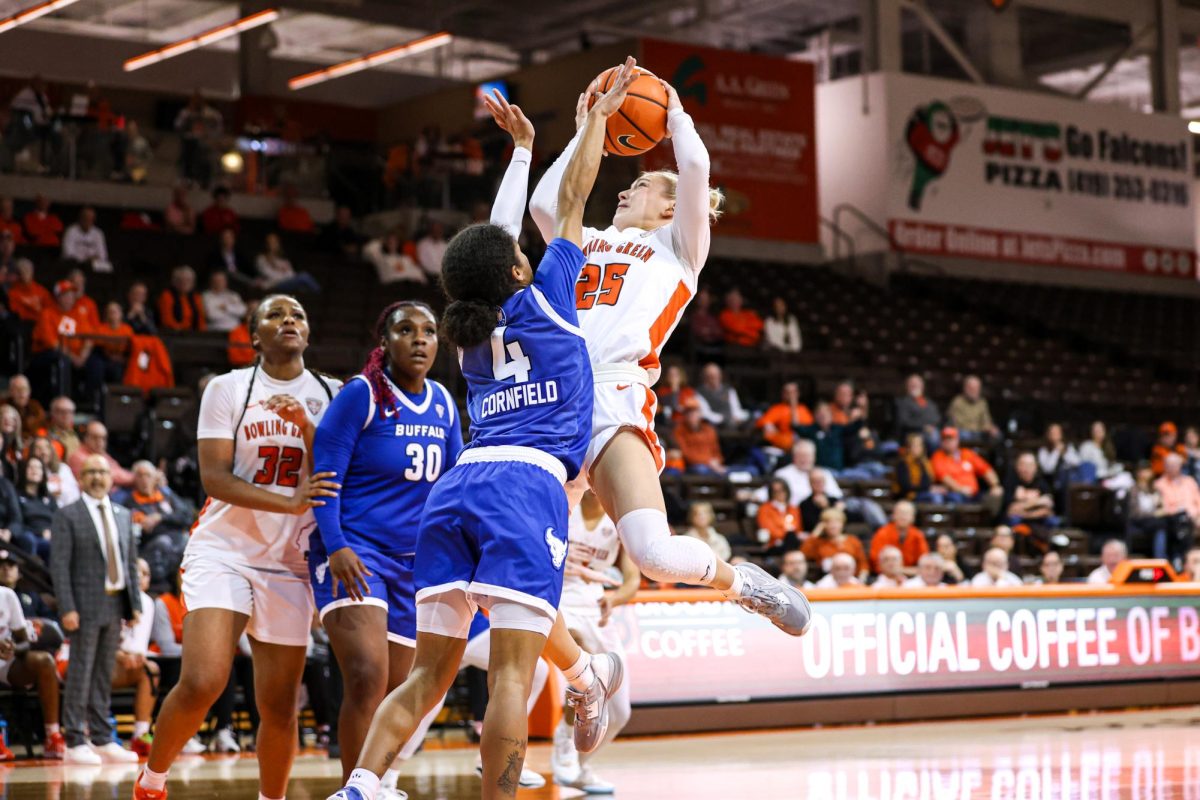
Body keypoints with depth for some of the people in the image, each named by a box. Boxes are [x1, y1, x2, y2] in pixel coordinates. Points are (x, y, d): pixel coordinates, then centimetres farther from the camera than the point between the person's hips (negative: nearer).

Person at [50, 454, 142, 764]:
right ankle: (75, 743, -1)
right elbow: (59, 565, -7)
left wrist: (135, 603, 8)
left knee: (104, 674, 10)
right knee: (80, 674, -5)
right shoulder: (67, 516, -2)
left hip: (115, 604, 5)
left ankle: (102, 740, 14)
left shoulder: (123, 515, 15)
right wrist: (67, 609, -15)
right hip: (86, 605, -5)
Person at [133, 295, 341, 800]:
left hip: (289, 563, 3)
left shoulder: (329, 397, 7)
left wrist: (308, 429, -14)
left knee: (279, 707, 2)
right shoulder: (229, 388, 0)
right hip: (223, 551, -3)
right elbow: (214, 477, -10)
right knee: (202, 682, -18)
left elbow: (333, 484, 2)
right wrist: (289, 503, -24)